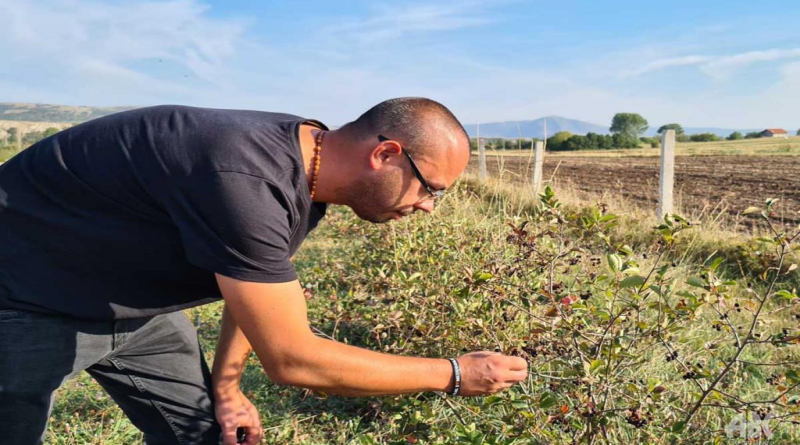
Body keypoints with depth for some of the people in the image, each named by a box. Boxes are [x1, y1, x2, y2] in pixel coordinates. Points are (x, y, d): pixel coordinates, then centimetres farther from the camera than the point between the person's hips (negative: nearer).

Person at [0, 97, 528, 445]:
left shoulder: (308, 170, -9)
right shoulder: (245, 178, -38)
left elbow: (262, 278, 7)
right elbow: (292, 358, -33)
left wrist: (226, 385, 5)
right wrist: (453, 374, -25)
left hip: (134, 304, 8)